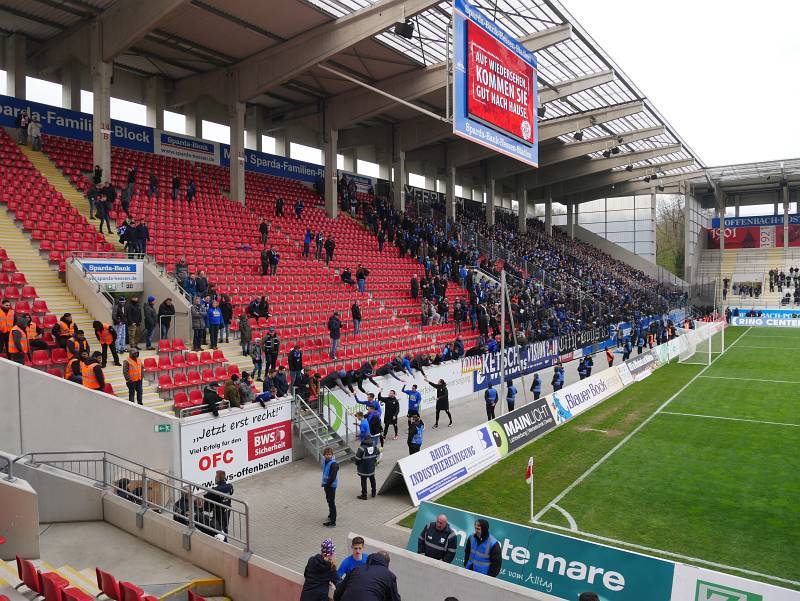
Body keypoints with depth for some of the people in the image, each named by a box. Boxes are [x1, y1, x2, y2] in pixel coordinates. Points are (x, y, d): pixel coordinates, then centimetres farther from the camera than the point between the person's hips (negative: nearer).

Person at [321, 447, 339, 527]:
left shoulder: (333, 464, -24)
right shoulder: (325, 461, 2)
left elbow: (332, 477, -26)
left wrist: (327, 484, -17)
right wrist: (324, 483, 11)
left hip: (331, 485, -9)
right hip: (326, 484, 9)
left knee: (331, 502, -2)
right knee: (328, 500, 24)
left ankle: (332, 522, 5)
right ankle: (331, 514, 45)